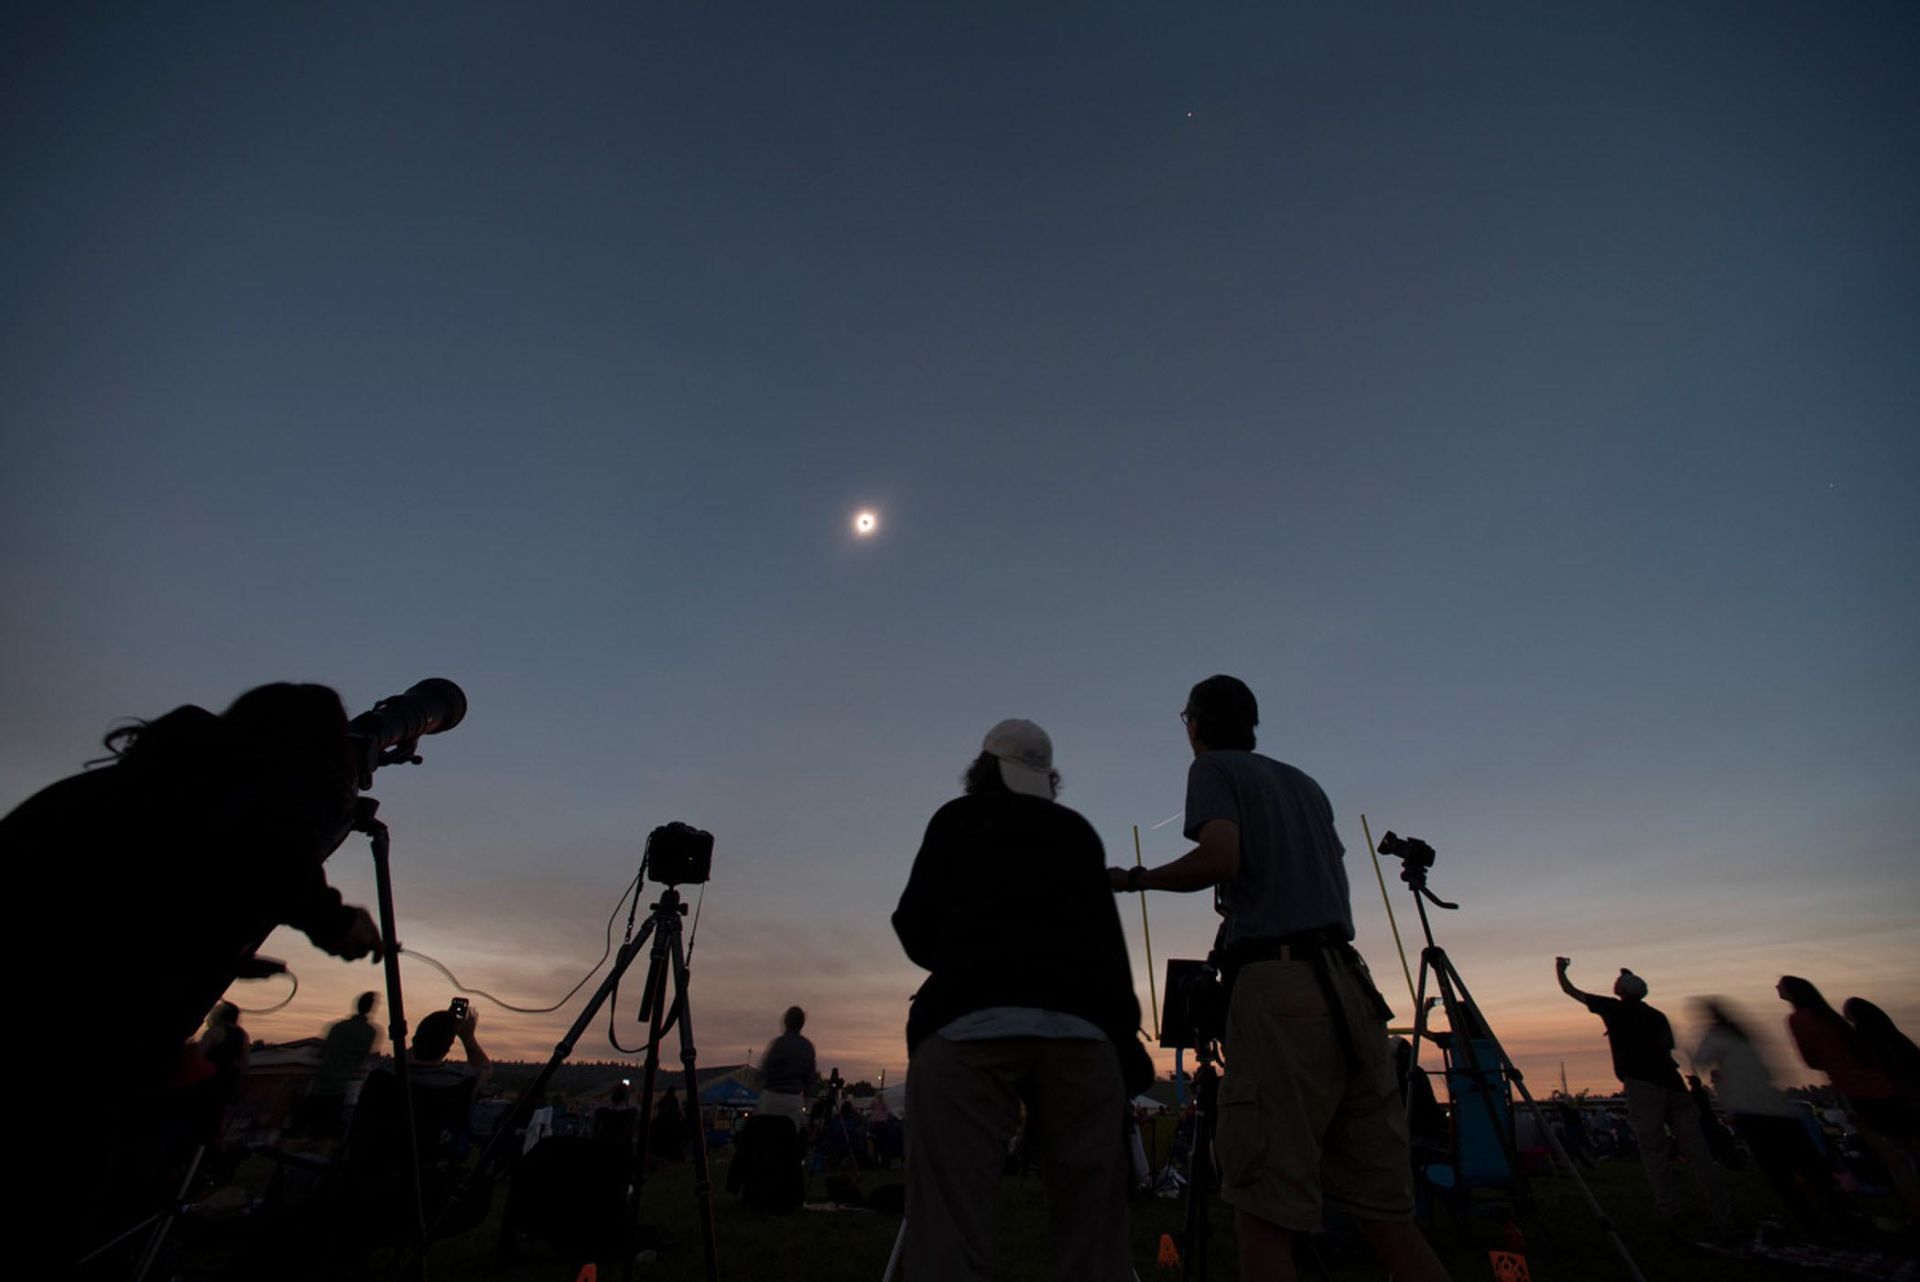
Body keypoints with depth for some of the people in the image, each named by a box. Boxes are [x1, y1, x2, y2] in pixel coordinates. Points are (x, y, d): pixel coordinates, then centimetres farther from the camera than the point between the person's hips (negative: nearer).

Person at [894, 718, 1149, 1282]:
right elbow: (1107, 936, 16)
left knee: (953, 1223, -2)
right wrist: (1125, 1035, 15)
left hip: (967, 1024, -2)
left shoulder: (957, 818, 16)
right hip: (1082, 1029, 3)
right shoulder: (1078, 831, 23)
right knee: (1091, 1222, 8)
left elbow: (915, 924, 11)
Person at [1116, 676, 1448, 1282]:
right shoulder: (1304, 782, 23)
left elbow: (1220, 858, -13)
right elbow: (1332, 875, 23)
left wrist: (1132, 879, 0)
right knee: (1384, 1208, 12)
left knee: (1265, 1210, -4)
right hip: (1348, 985, 8)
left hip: (1278, 984, -8)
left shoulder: (1213, 768, 3)